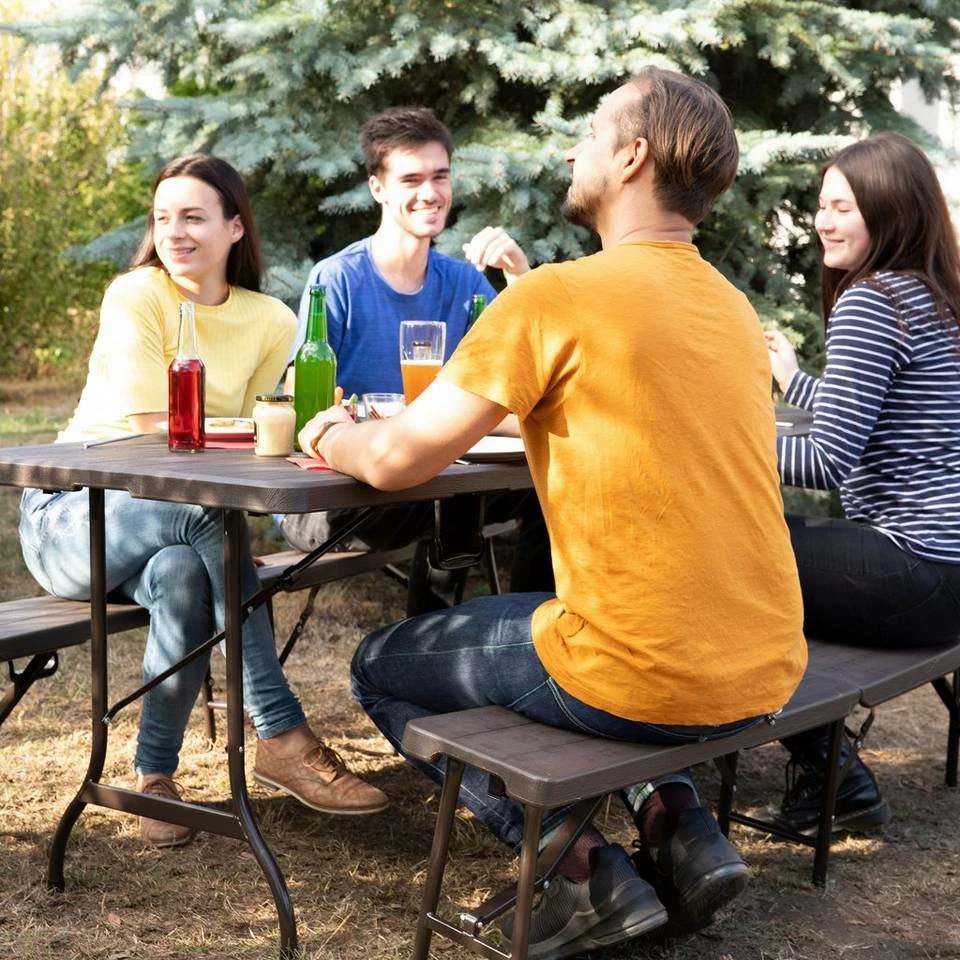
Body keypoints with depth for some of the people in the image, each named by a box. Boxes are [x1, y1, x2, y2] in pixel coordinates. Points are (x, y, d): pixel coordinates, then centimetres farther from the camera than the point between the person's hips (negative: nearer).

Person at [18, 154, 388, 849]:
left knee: (183, 573, -34)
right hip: (71, 515, -3)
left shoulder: (271, 322, 4)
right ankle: (284, 737, -31)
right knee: (203, 512, -35)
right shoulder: (135, 295, -8)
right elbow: (155, 428, -16)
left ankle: (156, 776, -14)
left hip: (182, 520, 3)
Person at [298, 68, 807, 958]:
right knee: (499, 615, 35)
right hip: (765, 675, 7)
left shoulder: (556, 295, -12)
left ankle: (580, 862, 2)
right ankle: (675, 822, 14)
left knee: (382, 667, 17)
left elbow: (397, 460, -9)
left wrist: (336, 440, 13)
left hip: (644, 678, -7)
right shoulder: (731, 308, 10)